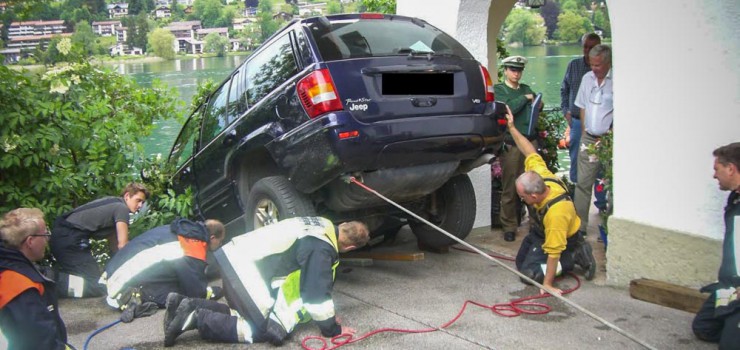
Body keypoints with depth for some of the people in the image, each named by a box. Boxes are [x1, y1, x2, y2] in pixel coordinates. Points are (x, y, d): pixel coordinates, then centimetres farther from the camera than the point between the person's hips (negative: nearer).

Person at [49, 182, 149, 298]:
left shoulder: (112, 204, 25)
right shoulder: (122, 208, -4)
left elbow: (114, 244, 29)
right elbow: (122, 244, -6)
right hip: (71, 239, -10)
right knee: (98, 286, -10)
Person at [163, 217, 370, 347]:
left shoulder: (324, 226, 13)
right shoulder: (321, 249, -17)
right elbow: (317, 293, -15)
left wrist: (328, 315, 28)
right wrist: (332, 329, -1)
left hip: (238, 256, 10)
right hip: (244, 267, -10)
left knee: (251, 315, 17)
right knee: (271, 329, -9)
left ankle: (187, 306, 9)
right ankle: (196, 318, -14)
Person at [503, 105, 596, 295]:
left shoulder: (555, 213, -45)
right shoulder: (538, 174, -27)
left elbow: (553, 252, -39)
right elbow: (531, 152, -8)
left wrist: (547, 284, -33)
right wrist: (512, 128, -7)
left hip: (558, 238, -9)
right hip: (538, 230, 9)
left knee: (530, 273, -20)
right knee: (520, 263, 18)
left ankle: (574, 257, -4)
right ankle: (575, 251, 19)